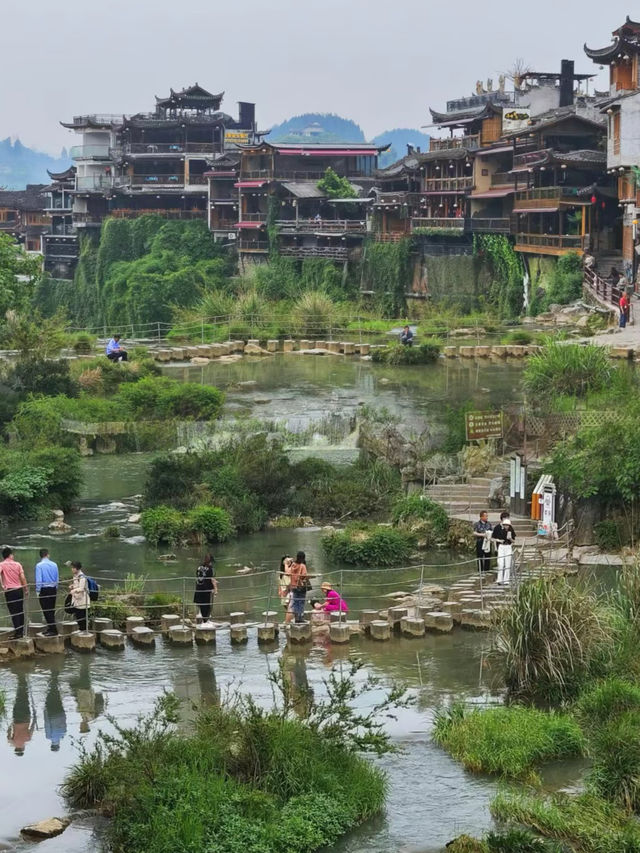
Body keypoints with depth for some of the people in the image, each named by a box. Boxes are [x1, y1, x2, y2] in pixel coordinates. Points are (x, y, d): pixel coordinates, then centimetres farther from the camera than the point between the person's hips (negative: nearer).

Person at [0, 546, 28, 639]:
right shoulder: (17, 564, 5)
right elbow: (23, 578, 3)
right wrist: (26, 589, 11)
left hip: (9, 590, -4)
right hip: (19, 589, 4)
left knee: (13, 612, -2)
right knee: (20, 611, 14)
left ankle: (17, 633, -5)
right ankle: (21, 631, 19)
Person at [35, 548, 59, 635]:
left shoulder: (39, 565, -11)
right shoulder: (54, 565, 3)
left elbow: (38, 580, -14)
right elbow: (57, 579, 9)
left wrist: (37, 591, -6)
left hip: (44, 590, -5)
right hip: (53, 589, 5)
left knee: (46, 610, -1)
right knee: (52, 610, 15)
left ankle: (53, 630, -4)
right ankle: (51, 628, 22)